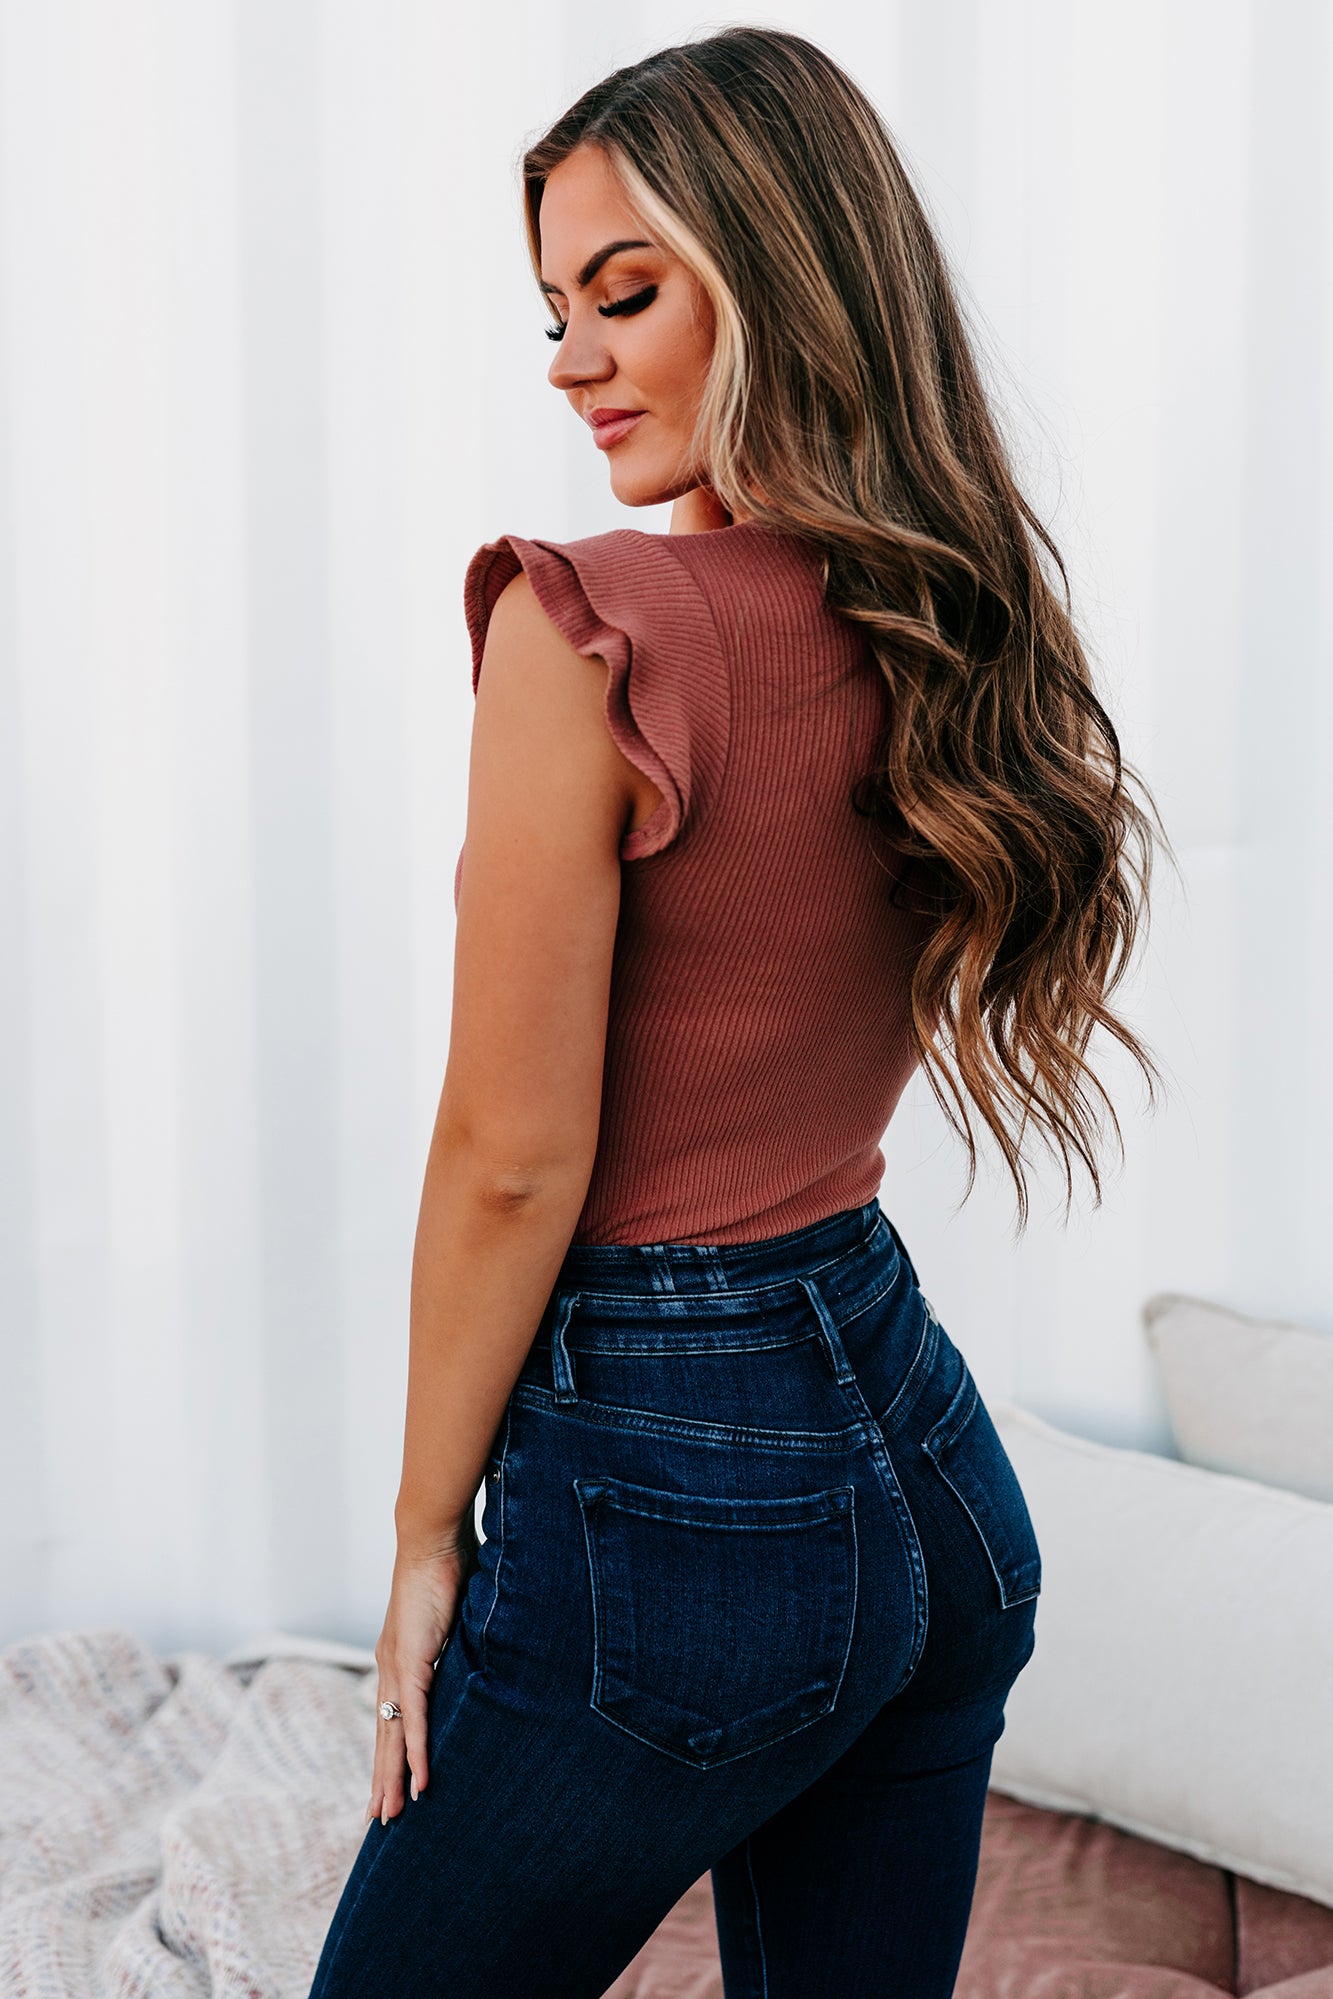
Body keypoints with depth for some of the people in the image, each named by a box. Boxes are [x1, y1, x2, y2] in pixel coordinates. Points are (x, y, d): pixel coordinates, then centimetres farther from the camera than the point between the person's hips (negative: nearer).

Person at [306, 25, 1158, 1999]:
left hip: (672, 1493, -7)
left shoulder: (592, 630, -19)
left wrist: (428, 1535, -5)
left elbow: (512, 1159, -14)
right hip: (935, 1461, 8)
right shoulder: (951, 633, 3)